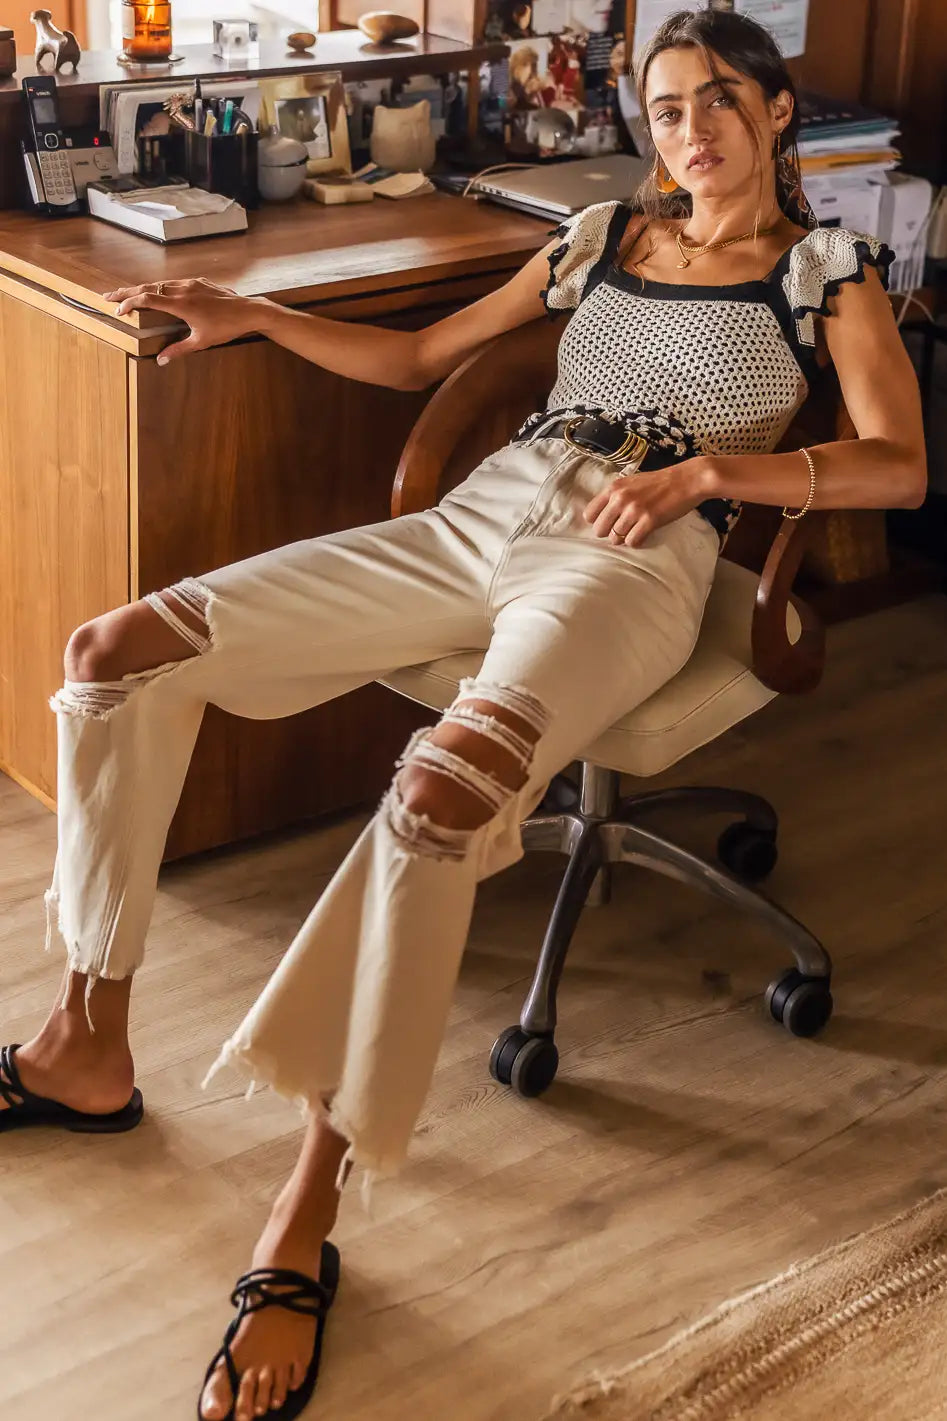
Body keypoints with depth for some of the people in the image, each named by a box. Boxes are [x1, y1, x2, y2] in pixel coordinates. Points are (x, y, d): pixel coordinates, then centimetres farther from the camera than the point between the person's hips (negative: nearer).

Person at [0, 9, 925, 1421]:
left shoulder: (828, 268, 12)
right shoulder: (606, 233, 23)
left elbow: (900, 464, -3)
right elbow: (421, 357, 29)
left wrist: (706, 468, -13)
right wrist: (255, 319, 17)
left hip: (632, 562, -5)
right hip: (478, 520, 6)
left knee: (445, 781, -40)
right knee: (122, 649, -11)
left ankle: (304, 1227, -32)